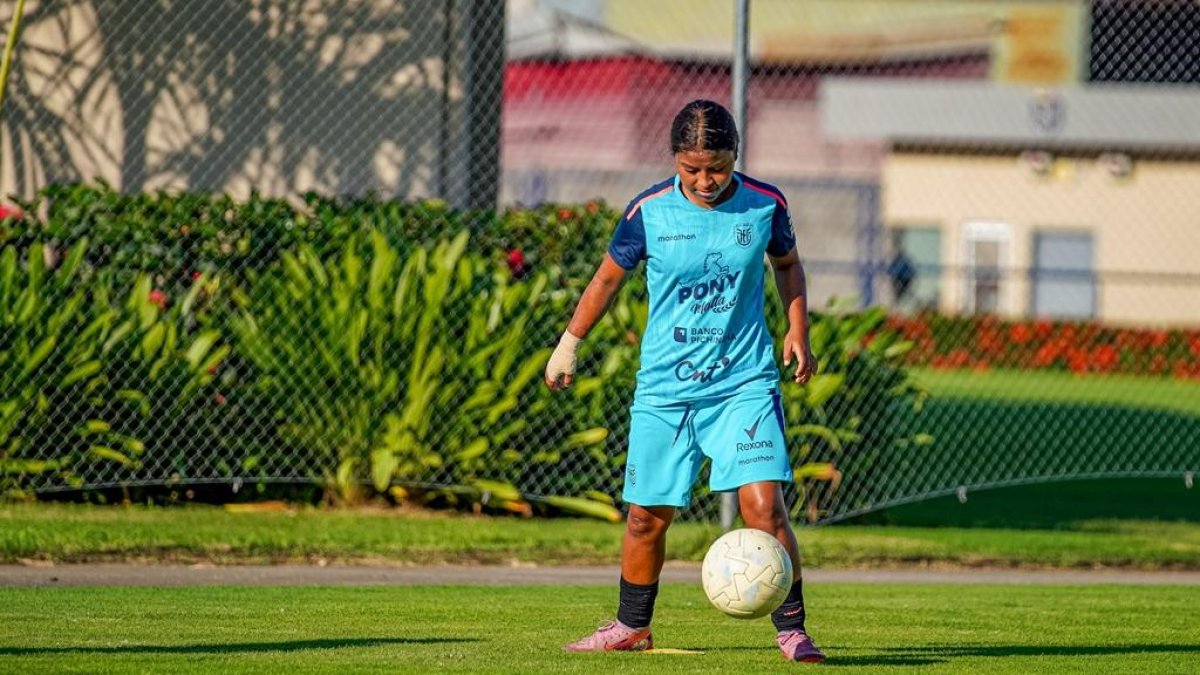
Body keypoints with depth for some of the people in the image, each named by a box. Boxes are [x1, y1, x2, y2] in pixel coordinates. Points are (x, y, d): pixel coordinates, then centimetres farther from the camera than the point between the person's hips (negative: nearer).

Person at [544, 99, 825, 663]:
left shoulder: (765, 205, -4)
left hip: (745, 383, -1)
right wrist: (568, 345, 17)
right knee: (646, 514, 7)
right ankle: (632, 626, 28)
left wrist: (798, 331, 7)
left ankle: (791, 630, -7)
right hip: (663, 389, 1)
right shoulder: (649, 211, -6)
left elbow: (787, 263, 17)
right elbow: (609, 277, 10)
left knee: (763, 504, -16)